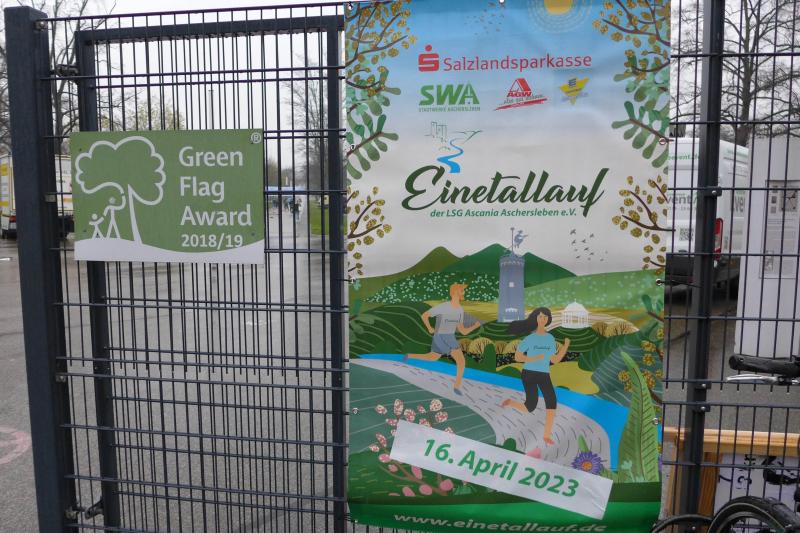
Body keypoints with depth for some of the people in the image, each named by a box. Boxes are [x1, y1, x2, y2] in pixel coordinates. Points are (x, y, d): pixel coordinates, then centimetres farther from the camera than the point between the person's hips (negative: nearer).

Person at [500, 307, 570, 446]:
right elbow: (517, 357, -8)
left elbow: (554, 360, 7)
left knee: (552, 402, -13)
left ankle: (547, 435, 2)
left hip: (544, 375, 5)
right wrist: (535, 358, -20)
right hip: (529, 374, -4)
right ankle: (510, 402, 21)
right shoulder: (529, 337, -7)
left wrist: (565, 346, -4)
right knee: (530, 408, -11)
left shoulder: (550, 338, 8)